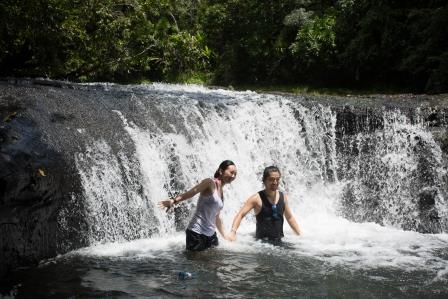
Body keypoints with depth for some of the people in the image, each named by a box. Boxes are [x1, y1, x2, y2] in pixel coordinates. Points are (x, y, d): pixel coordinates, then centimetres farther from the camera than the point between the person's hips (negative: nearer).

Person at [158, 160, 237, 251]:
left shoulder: (221, 193, 15)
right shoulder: (210, 183, -8)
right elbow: (191, 192, -24)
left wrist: (225, 236, 31)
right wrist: (174, 201, -39)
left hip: (211, 234, 8)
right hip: (197, 233, -8)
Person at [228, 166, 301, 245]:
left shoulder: (283, 197, 8)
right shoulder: (257, 198, -7)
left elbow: (290, 218, 21)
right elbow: (240, 215, -12)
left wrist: (300, 235, 20)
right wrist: (233, 231, -27)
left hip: (279, 241, 5)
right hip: (262, 241, -4)